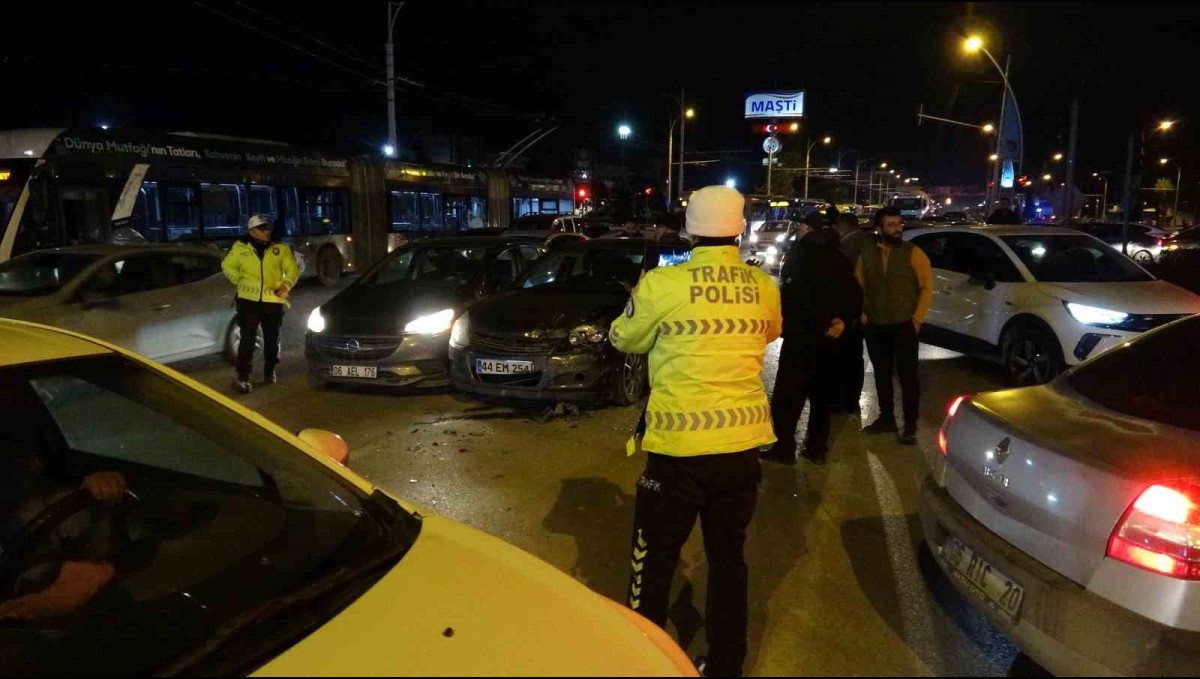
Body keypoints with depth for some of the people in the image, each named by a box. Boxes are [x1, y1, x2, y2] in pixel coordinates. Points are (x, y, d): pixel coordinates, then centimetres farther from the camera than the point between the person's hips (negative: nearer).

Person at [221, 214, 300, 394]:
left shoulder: (281, 248, 4)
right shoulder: (241, 248, 3)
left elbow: (293, 270, 6)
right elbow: (227, 266, 14)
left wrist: (286, 286, -10)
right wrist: (241, 282, 2)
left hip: (273, 301, 2)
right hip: (249, 300, -1)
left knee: (272, 339, 12)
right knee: (247, 339, -6)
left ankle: (269, 371, 29)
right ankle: (243, 376, -3)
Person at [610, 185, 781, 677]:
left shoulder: (662, 284, -13)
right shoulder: (763, 287, 0)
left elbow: (624, 339, 4)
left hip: (679, 444, -4)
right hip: (742, 441, 4)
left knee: (655, 559, 13)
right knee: (729, 558, 18)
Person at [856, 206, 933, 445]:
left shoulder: (913, 253, -4)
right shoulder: (867, 255, 6)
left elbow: (927, 287, -5)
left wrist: (916, 319, -10)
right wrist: (862, 315, 2)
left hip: (904, 326, -3)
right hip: (875, 327, 4)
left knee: (907, 375, 0)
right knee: (882, 375, 12)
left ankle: (910, 427, 7)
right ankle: (886, 418, 26)